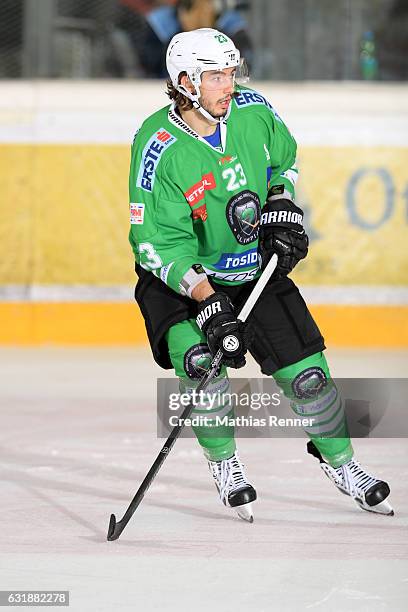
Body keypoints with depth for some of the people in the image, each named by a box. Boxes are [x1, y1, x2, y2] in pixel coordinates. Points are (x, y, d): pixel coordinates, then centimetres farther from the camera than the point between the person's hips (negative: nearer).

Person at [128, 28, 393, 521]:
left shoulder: (253, 111, -11)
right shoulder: (158, 147, -24)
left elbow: (283, 160, 13)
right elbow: (159, 243, -24)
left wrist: (282, 211, -3)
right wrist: (208, 303, -32)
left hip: (255, 267, 4)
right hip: (178, 277, -4)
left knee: (306, 370, 0)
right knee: (200, 360, -26)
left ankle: (338, 460, 25)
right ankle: (224, 465, -1)